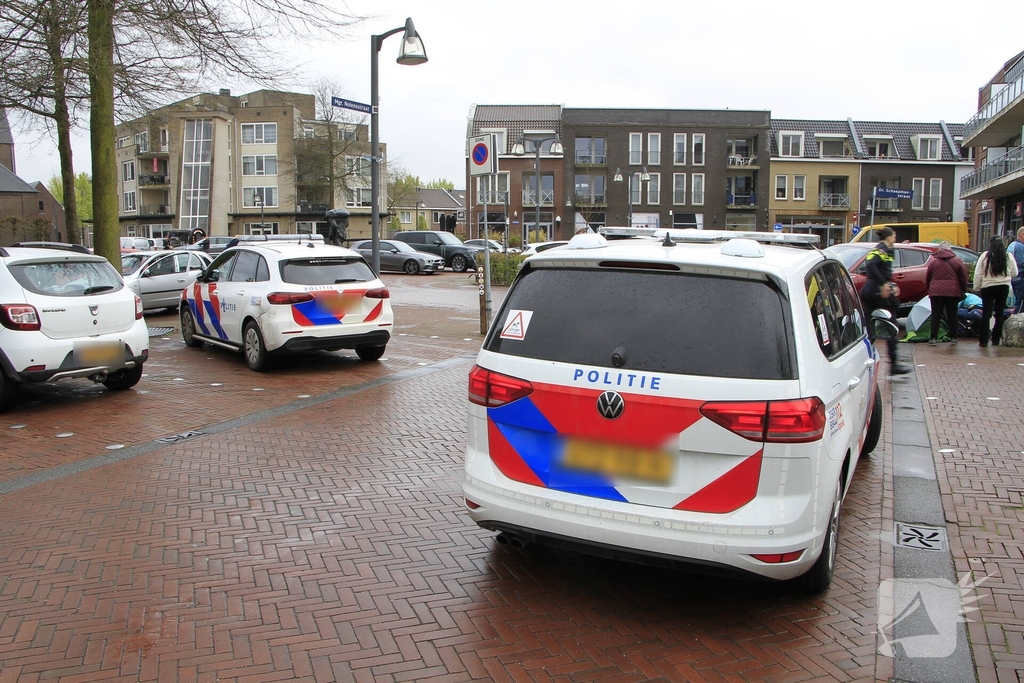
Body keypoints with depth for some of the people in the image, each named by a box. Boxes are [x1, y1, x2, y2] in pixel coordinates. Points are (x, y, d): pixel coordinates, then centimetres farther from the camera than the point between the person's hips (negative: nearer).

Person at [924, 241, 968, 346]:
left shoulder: (933, 261, 3)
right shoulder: (957, 260, 2)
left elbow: (927, 277, 6)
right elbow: (963, 276, 1)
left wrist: (929, 288, 19)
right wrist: (963, 290, 11)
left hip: (936, 291, 0)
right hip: (952, 292, 0)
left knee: (935, 315, 2)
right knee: (952, 315, 9)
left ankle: (933, 338, -4)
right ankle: (953, 337, 12)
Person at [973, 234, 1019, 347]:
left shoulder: (985, 256, -5)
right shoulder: (1008, 256, 1)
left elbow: (978, 274, -6)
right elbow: (1014, 273, 9)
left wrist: (977, 288, 2)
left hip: (988, 287, -2)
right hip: (1004, 287, 2)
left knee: (986, 314, 0)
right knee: (1000, 313, 10)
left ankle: (983, 340, -3)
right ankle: (996, 339, 13)